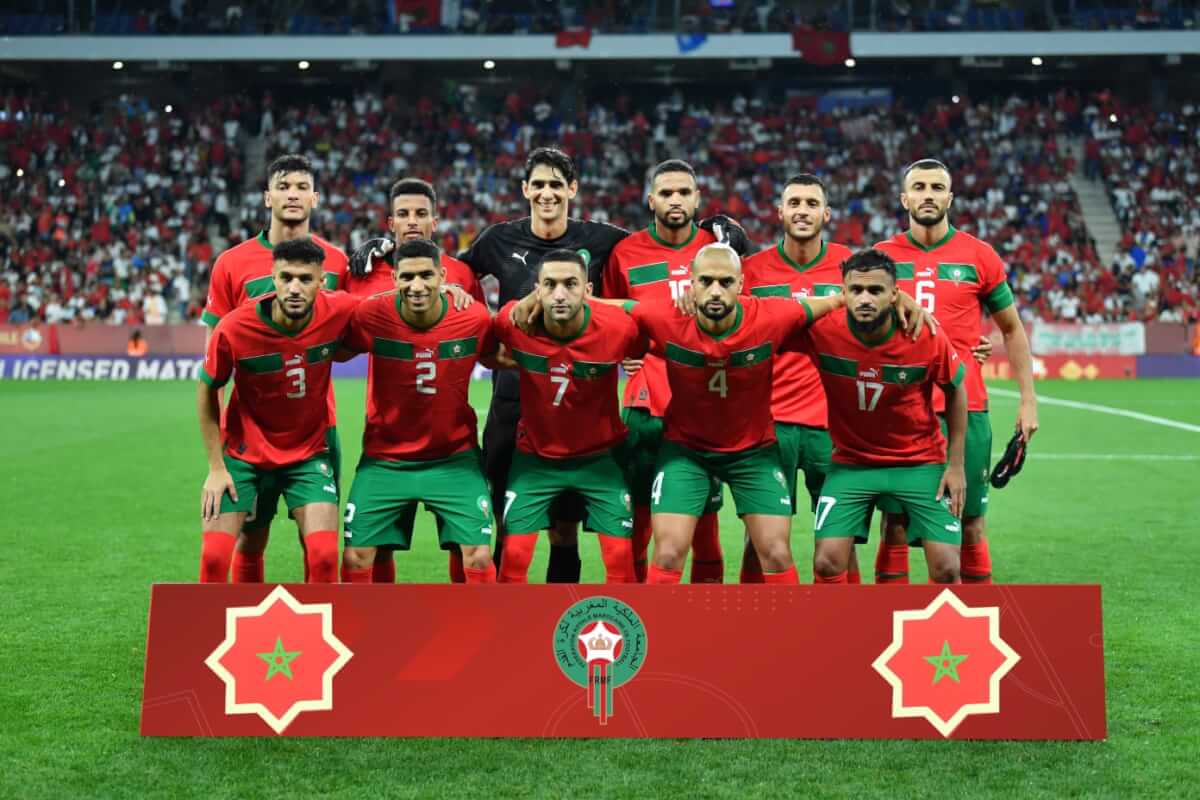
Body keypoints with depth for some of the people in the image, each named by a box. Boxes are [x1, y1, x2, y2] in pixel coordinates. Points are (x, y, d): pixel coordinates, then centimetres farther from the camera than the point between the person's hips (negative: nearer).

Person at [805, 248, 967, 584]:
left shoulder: (928, 338, -18)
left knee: (946, 569, -5)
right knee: (827, 563, -11)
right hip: (851, 463, 1)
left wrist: (956, 465, 0)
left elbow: (956, 392, 0)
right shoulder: (821, 331, -19)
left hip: (921, 462, 0)